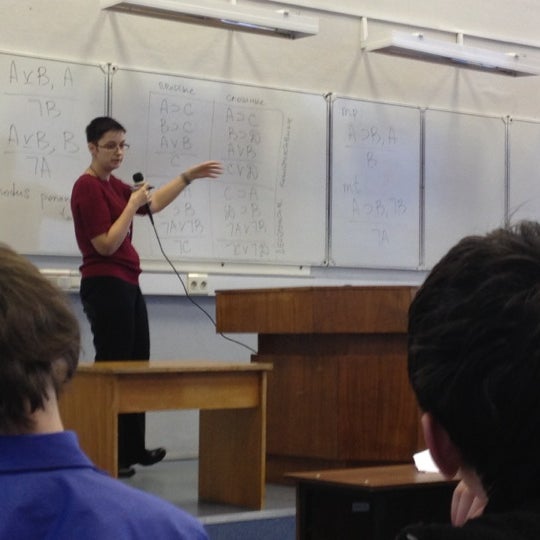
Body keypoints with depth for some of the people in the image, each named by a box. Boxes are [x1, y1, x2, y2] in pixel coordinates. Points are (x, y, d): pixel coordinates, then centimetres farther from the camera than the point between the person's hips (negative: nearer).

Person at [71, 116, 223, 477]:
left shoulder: (114, 185, 14)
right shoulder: (88, 187, -14)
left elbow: (153, 204, 27)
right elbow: (106, 245, -20)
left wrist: (189, 177, 22)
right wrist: (133, 205, -17)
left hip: (127, 285, 10)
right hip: (105, 285, -10)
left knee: (136, 365, 15)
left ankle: (133, 449, 24)